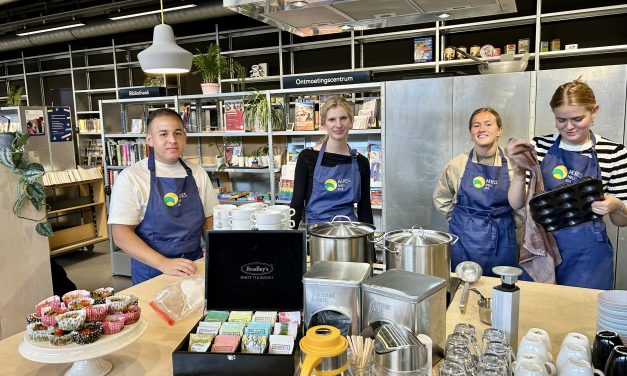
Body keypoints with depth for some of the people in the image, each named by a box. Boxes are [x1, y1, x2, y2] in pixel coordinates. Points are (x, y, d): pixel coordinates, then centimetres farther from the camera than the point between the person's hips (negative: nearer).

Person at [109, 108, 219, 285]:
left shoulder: (198, 174, 5)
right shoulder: (131, 177, -7)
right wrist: (164, 263, -20)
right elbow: (121, 233, -10)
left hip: (194, 268, 3)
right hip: (151, 272, -3)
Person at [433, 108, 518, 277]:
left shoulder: (511, 165, -3)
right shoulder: (457, 164, -1)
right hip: (465, 240, 0)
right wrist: (461, 221, 8)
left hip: (501, 242, 0)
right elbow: (440, 198, 12)